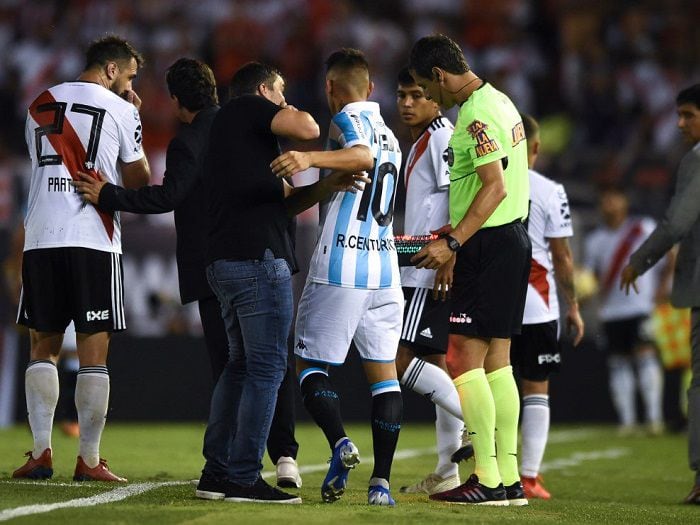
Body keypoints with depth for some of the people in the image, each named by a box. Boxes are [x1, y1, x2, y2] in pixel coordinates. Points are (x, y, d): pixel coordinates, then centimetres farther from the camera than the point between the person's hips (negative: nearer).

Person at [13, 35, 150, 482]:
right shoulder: (120, 110, 1)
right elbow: (138, 180, 7)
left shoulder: (40, 107, 15)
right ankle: (89, 460, 0)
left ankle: (41, 452, 2)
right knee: (93, 350, 0)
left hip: (41, 238, 4)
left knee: (44, 346, 10)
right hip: (93, 240, -4)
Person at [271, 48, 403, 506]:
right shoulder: (389, 133, 23)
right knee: (383, 370, 6)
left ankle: (340, 443, -21)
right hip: (384, 267, 7)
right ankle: (381, 480, -1)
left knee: (311, 364, 2)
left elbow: (362, 157, -25)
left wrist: (310, 158, -41)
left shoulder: (348, 119, -3)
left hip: (339, 266, -7)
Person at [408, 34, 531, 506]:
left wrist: (452, 244, -25)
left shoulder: (477, 114, -15)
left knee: (464, 359, -8)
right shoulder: (498, 102, 16)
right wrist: (454, 231, 28)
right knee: (496, 361, 10)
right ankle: (509, 478, 11)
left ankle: (488, 480, -9)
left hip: (489, 245, -10)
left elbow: (495, 187, -23)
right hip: (510, 238, 10)